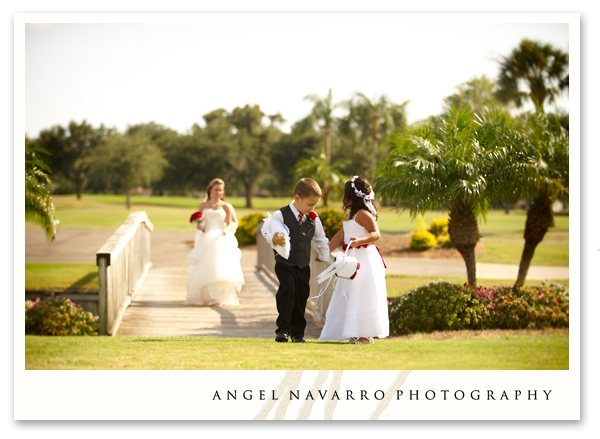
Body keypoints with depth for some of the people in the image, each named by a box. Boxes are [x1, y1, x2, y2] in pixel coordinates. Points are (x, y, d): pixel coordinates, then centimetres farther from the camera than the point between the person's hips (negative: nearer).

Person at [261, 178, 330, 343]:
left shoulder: (313, 220, 7)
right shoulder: (281, 215, -8)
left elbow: (321, 240, 21)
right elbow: (266, 230, -10)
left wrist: (325, 256, 23)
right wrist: (274, 240, -31)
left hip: (303, 265, 5)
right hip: (285, 263, -5)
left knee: (302, 295, 4)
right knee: (287, 291, -21)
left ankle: (298, 332, 14)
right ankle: (283, 329, -13)